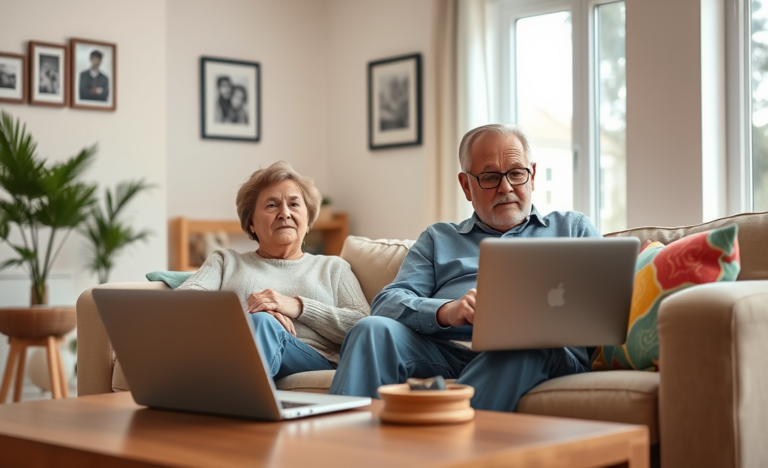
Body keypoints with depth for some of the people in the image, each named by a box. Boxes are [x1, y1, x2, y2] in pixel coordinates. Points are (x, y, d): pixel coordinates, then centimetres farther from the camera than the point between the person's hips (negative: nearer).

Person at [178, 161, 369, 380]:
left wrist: (298, 307, -4)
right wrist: (253, 313, -9)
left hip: (312, 362, 0)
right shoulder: (226, 261, 30)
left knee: (261, 323, -34)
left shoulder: (333, 268, 29)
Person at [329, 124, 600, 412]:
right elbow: (386, 304, 11)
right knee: (374, 330, -27)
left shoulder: (572, 227, 27)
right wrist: (446, 311, -12)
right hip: (445, 351, 1)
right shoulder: (438, 239, 28)